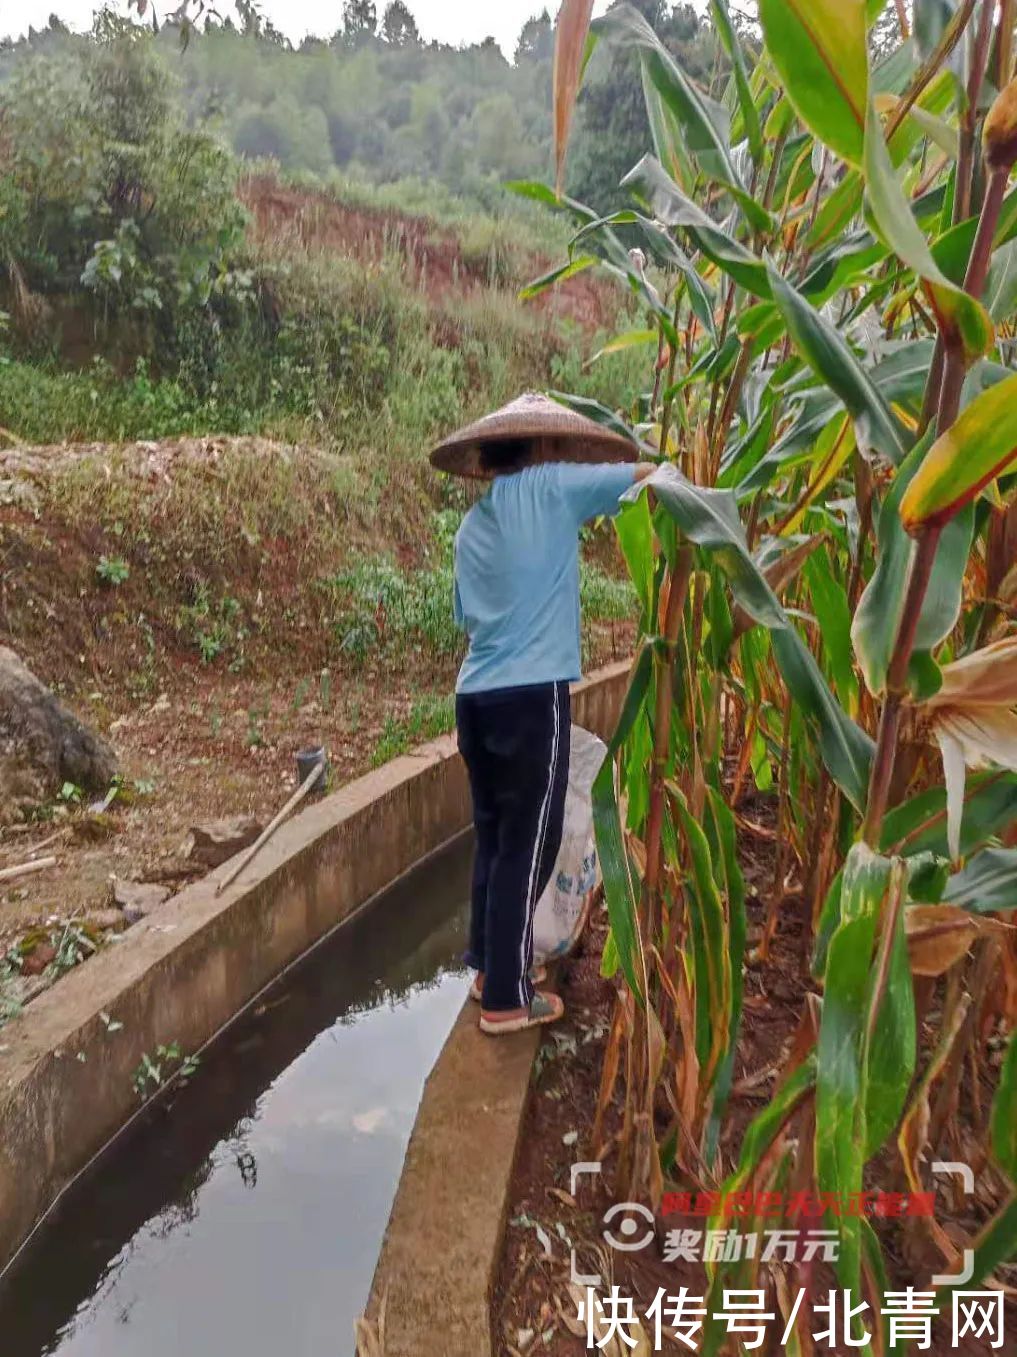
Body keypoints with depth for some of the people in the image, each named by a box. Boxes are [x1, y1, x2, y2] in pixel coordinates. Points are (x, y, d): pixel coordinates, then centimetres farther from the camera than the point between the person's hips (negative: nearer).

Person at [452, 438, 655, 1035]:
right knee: (527, 844, 1)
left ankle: (490, 965, 29)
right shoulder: (551, 488, -1)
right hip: (532, 696, -7)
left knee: (494, 837, 17)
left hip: (476, 695, 7)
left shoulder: (471, 526, 16)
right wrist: (640, 468, 27)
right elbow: (648, 472, 5)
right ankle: (506, 999, 10)